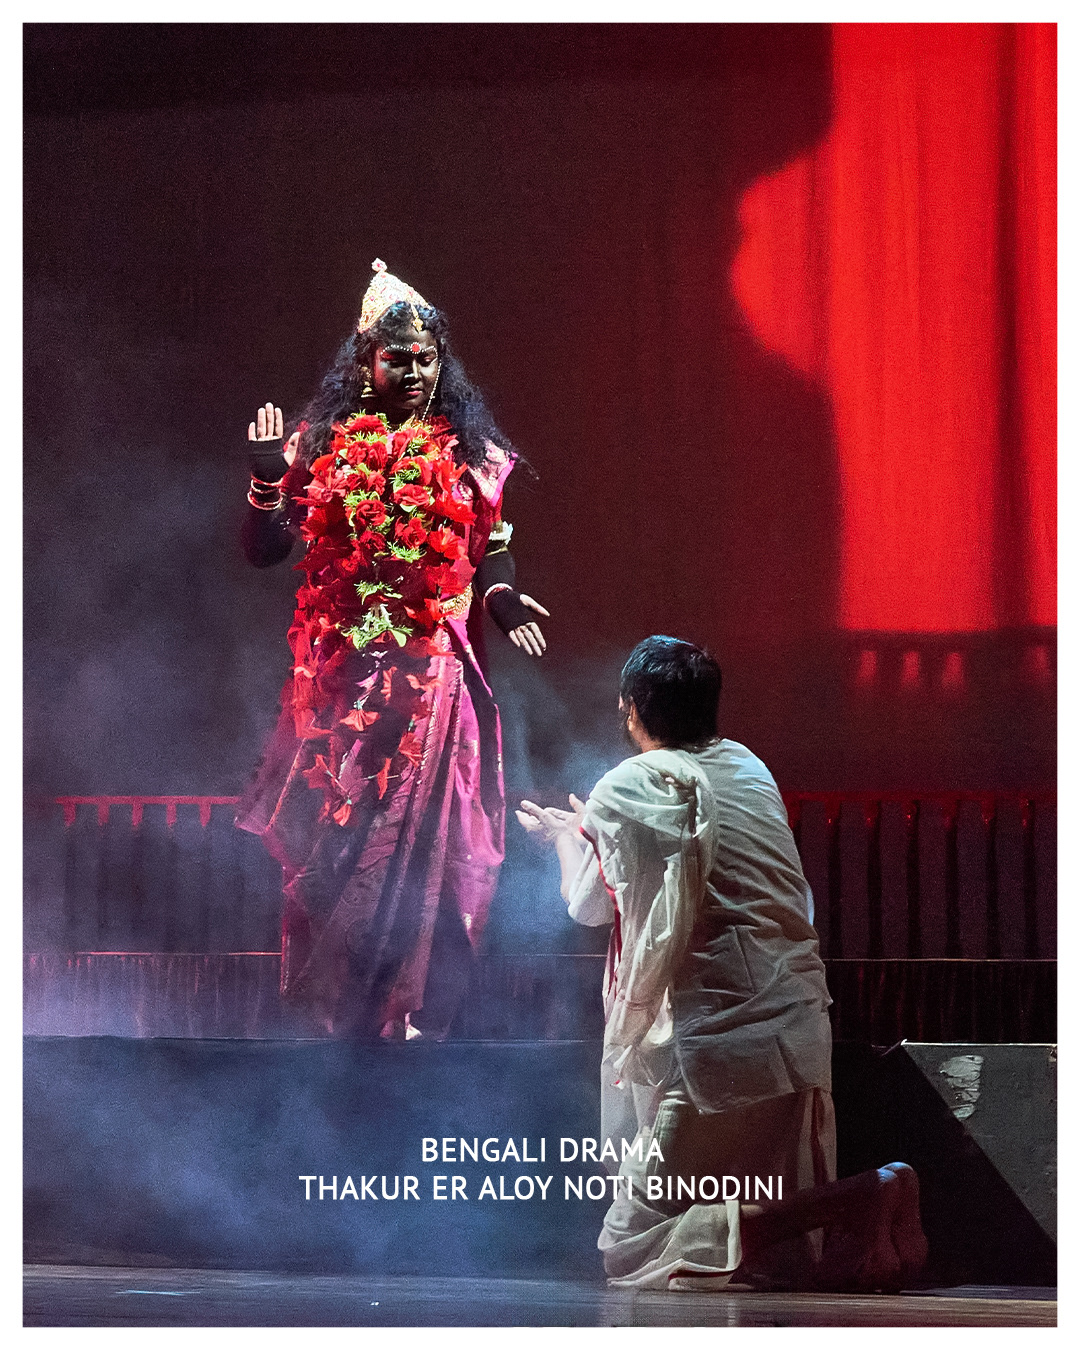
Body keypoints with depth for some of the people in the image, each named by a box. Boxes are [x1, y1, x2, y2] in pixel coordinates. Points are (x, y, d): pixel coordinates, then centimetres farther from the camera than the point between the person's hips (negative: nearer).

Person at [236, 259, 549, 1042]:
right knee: (334, 841, 1)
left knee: (420, 838, -5)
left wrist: (503, 600, -9)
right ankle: (335, 1012, 12)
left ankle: (413, 1011, 1)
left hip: (433, 677, 0)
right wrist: (268, 481, -10)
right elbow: (264, 550, 6)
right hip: (339, 676, 0)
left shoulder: (470, 456, 8)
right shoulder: (323, 446, 6)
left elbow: (492, 553, 12)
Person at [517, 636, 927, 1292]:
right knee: (792, 1244, 20)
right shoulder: (750, 769, 16)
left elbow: (591, 906, 11)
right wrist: (588, 827, 45)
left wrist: (567, 837, 32)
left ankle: (862, 1203, -24)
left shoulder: (628, 789, -4)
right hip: (805, 1026, 7)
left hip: (720, 1039, -7)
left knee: (632, 1250, -5)